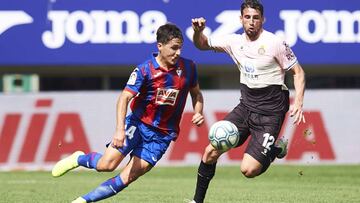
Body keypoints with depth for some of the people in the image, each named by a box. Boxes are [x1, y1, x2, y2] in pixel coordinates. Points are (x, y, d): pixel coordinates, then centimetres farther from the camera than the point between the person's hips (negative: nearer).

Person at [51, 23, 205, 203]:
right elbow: (124, 98, -18)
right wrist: (120, 128, -32)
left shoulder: (188, 67, -3)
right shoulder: (144, 70, -14)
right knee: (106, 165, -14)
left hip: (161, 135, 2)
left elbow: (196, 93, 15)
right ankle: (79, 159, 19)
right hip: (138, 123, -2)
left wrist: (198, 113, -5)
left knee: (126, 179, -9)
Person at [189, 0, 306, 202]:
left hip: (270, 112, -5)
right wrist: (198, 31, -8)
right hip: (246, 107, 6)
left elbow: (298, 72, -6)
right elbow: (202, 44, 15)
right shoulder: (235, 41, 3)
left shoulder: (275, 43, -13)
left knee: (249, 170, -15)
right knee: (210, 151, -3)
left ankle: (277, 149, 15)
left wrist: (298, 102, -19)